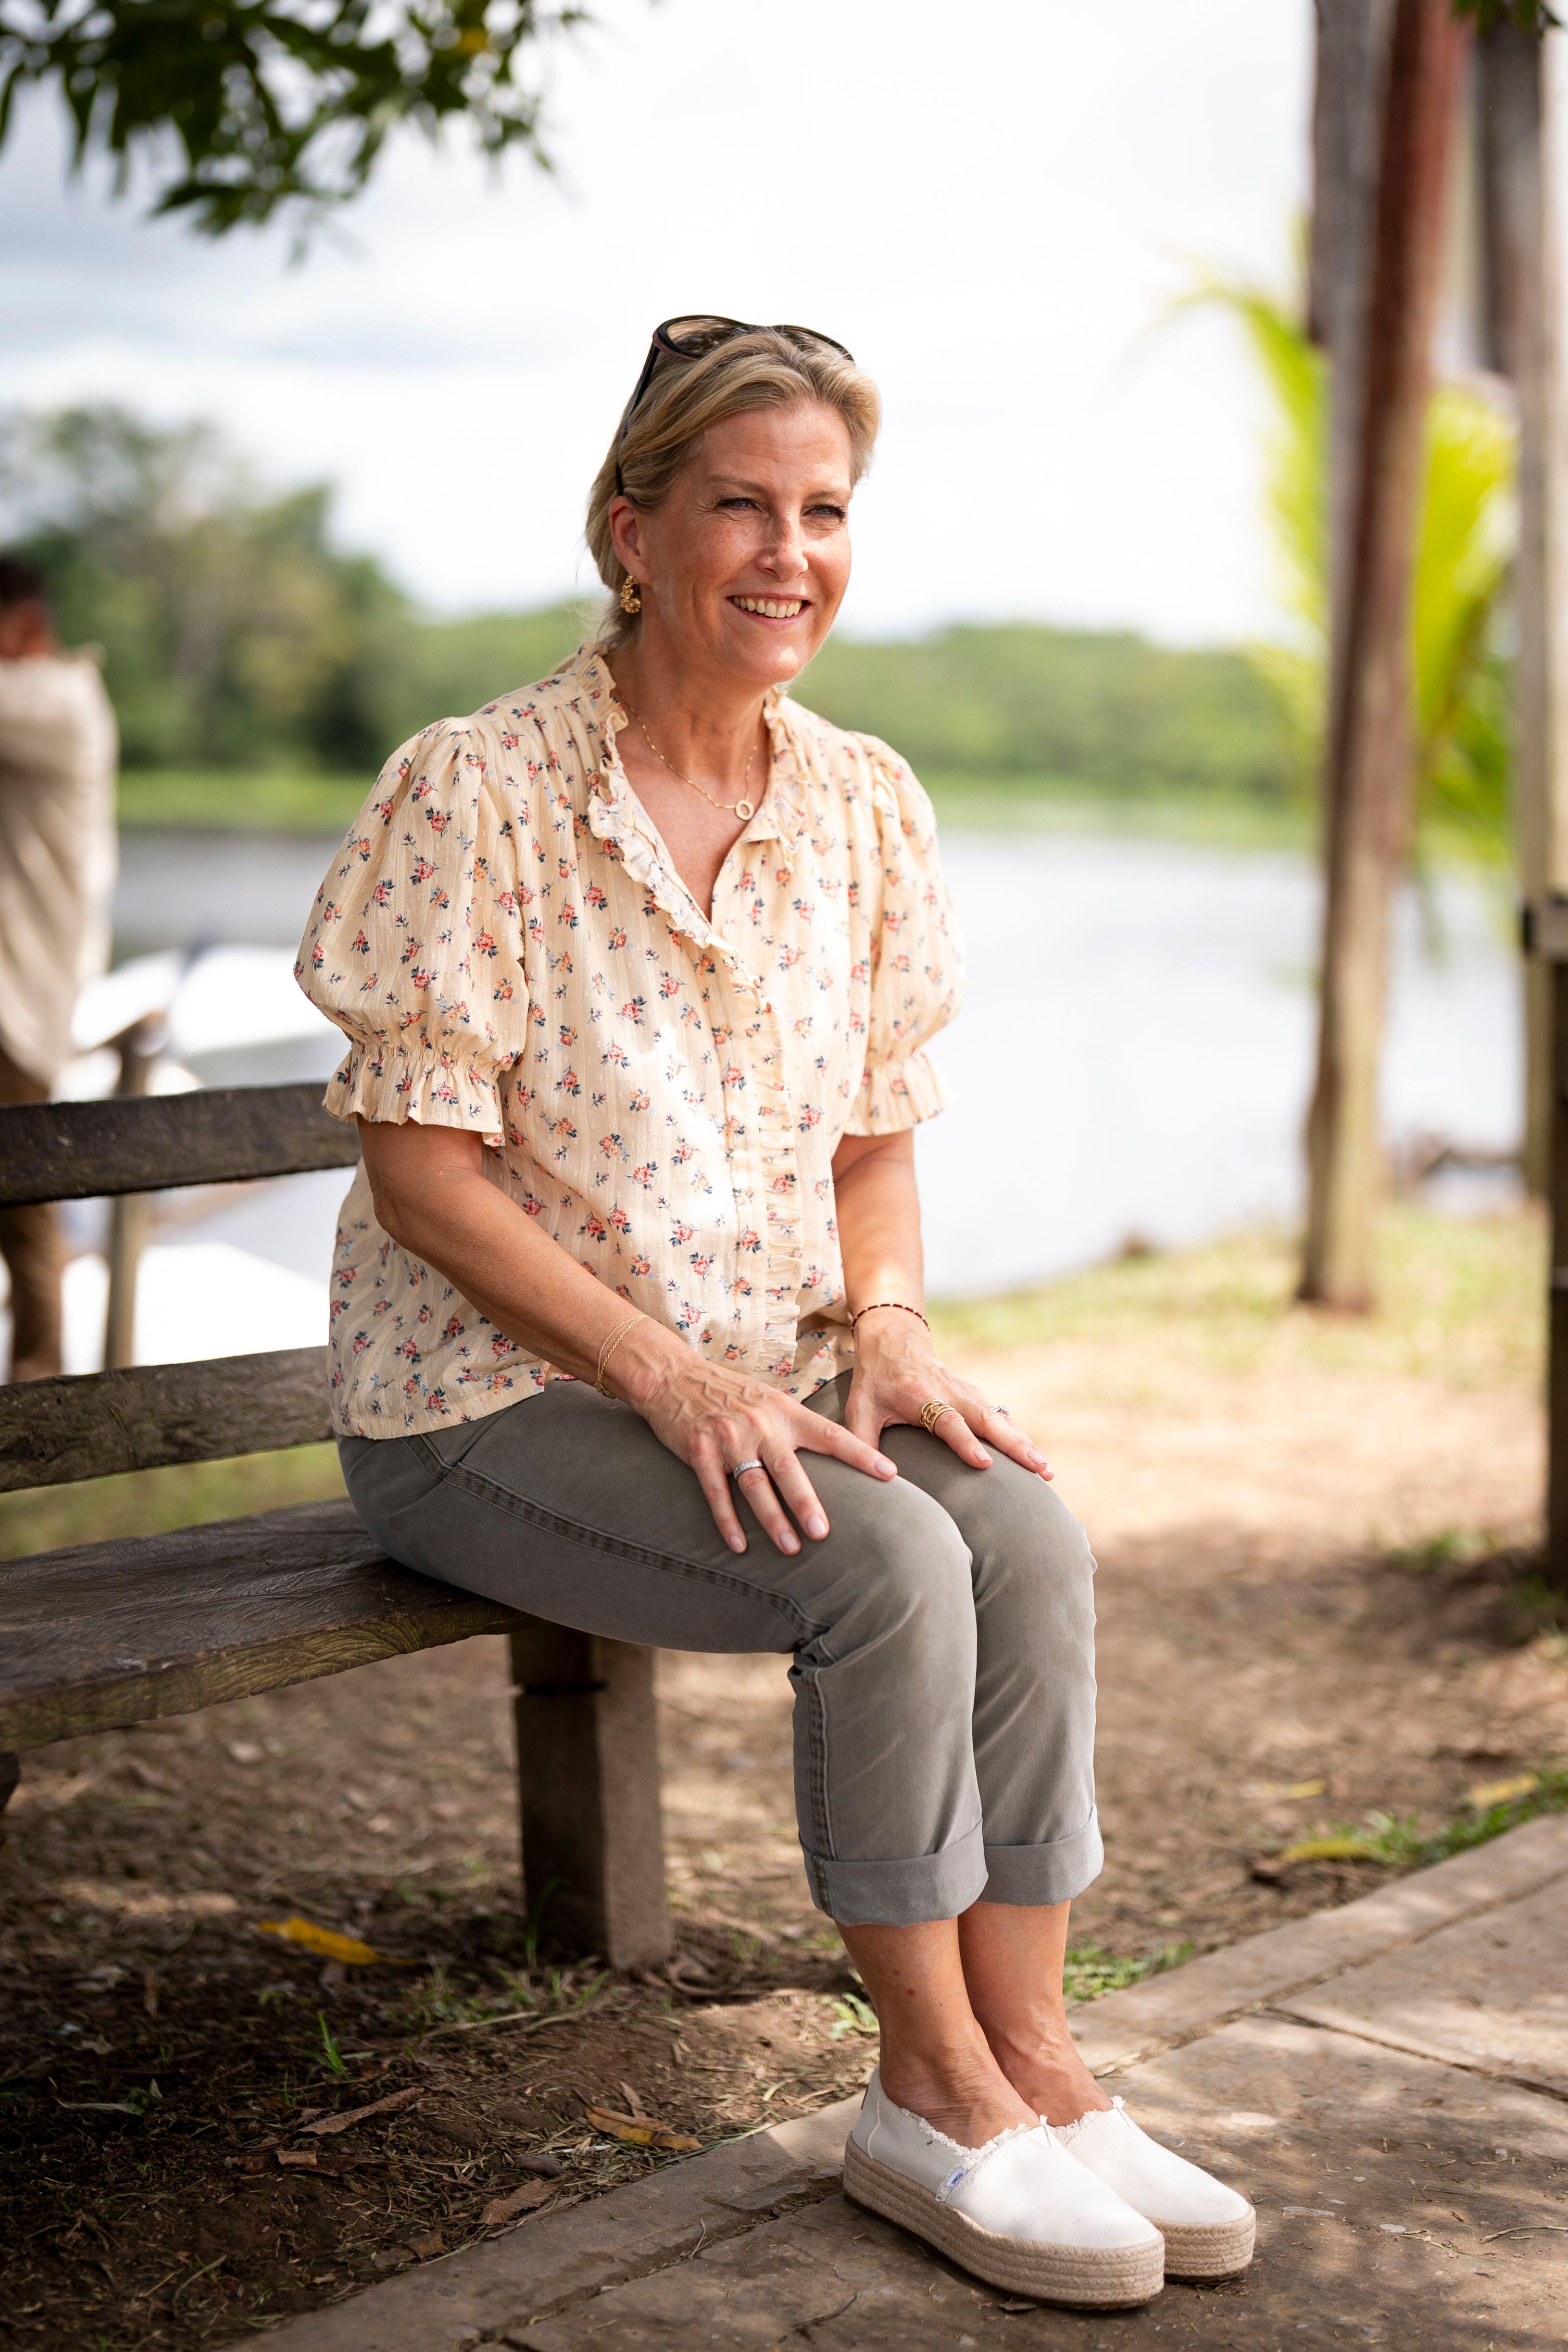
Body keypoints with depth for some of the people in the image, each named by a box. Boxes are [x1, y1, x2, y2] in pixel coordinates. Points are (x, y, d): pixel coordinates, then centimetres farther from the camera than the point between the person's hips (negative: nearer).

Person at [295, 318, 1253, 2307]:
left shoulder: (863, 805, 5)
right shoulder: (478, 788, -12)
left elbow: (877, 1143, 12)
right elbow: (421, 1167, -14)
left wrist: (888, 1324, -9)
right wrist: (673, 1379, -22)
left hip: (764, 1376, 6)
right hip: (488, 1397, -5)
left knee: (1029, 1536, -21)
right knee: (888, 1569, -27)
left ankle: (1032, 2065, -10)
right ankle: (934, 2097, -10)